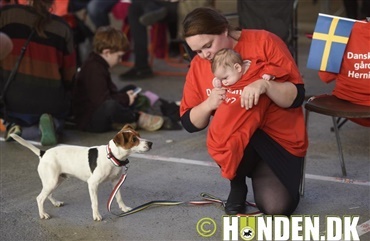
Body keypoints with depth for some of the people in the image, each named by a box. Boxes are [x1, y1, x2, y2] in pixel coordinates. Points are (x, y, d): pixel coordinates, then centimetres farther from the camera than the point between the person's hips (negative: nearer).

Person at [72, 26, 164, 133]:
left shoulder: (97, 65, 11)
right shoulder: (94, 70, -24)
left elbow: (111, 91, 22)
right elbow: (102, 101, -31)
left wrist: (125, 96, 4)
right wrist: (126, 99, -18)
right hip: (87, 120, -12)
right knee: (110, 105, -44)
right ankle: (138, 118, -16)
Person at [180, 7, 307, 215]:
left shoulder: (264, 42, -14)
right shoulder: (198, 65, -2)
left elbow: (297, 97, -17)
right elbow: (189, 123, 0)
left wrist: (265, 85, -36)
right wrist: (208, 104, -21)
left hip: (279, 139, -2)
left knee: (277, 207, -22)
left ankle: (263, 176, 15)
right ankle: (237, 187, -1)